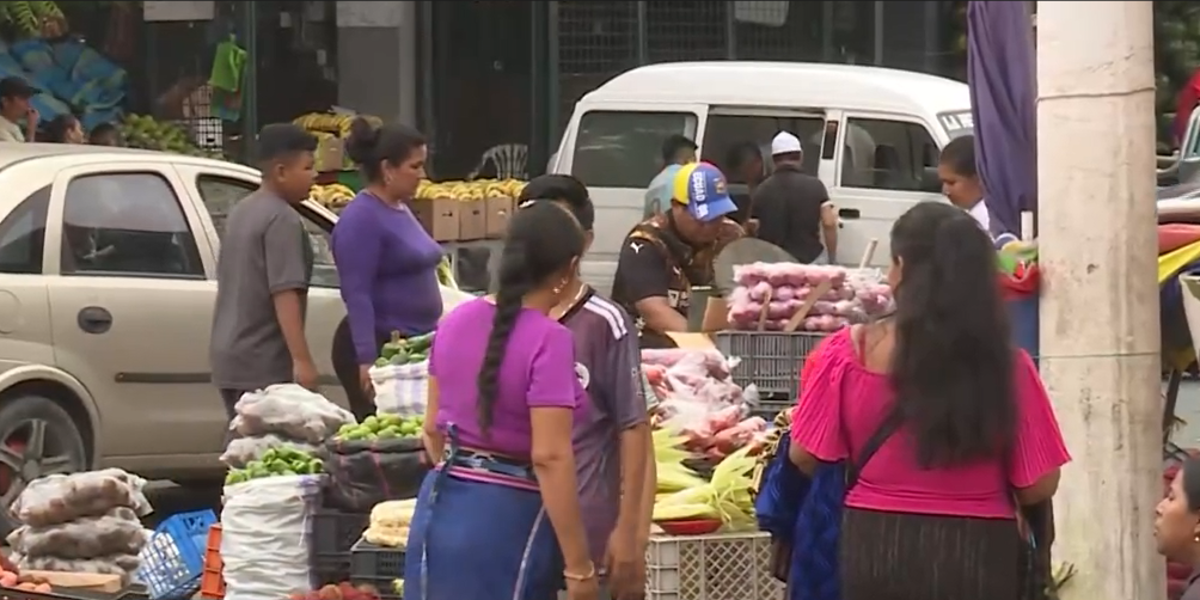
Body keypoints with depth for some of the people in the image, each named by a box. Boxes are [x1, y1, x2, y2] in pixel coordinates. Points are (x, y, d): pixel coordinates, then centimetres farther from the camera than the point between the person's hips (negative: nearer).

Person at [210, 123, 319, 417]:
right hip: (264, 362, -9)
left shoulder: (241, 212, 14)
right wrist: (302, 359, -22)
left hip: (229, 354, 9)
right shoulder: (282, 220, -14)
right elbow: (284, 293, -21)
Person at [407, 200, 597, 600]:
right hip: (505, 520, -7)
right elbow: (550, 457, -21)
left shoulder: (458, 320, 5)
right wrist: (579, 564, -18)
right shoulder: (548, 340, -16)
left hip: (440, 509, 7)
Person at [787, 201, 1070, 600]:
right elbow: (1038, 486, -4)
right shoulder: (1006, 365, -7)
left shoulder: (853, 352, -6)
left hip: (876, 548, 1)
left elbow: (804, 456, 1)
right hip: (978, 556, -1)